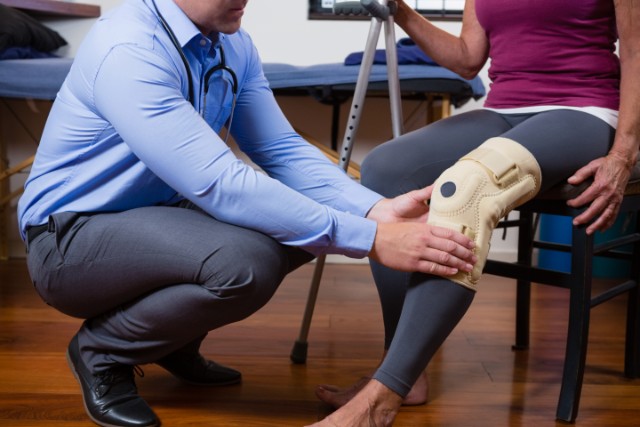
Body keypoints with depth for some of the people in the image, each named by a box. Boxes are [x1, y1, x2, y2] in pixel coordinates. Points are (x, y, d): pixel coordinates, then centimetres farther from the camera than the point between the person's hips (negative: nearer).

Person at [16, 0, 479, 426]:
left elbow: (282, 151, -3)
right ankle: (102, 350, -4)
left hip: (159, 214, 8)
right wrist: (371, 237, -34)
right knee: (247, 262, -31)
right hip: (73, 237, -8)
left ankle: (176, 342, 12)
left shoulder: (233, 43, -2)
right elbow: (220, 185, -34)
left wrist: (376, 209, -20)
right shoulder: (129, 49, -27)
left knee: (308, 216, -4)